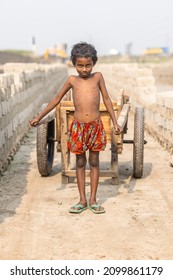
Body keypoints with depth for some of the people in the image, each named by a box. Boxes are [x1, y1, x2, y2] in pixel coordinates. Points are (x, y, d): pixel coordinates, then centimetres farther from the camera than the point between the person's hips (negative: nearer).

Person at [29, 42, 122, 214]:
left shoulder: (98, 77, 3)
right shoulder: (72, 80, 4)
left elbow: (106, 100, 7)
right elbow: (56, 99, 11)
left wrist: (115, 122, 5)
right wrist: (39, 117, 12)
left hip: (95, 126, 0)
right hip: (78, 126, 0)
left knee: (94, 162, 7)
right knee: (80, 163, 7)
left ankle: (93, 200, 15)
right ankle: (82, 200, 16)